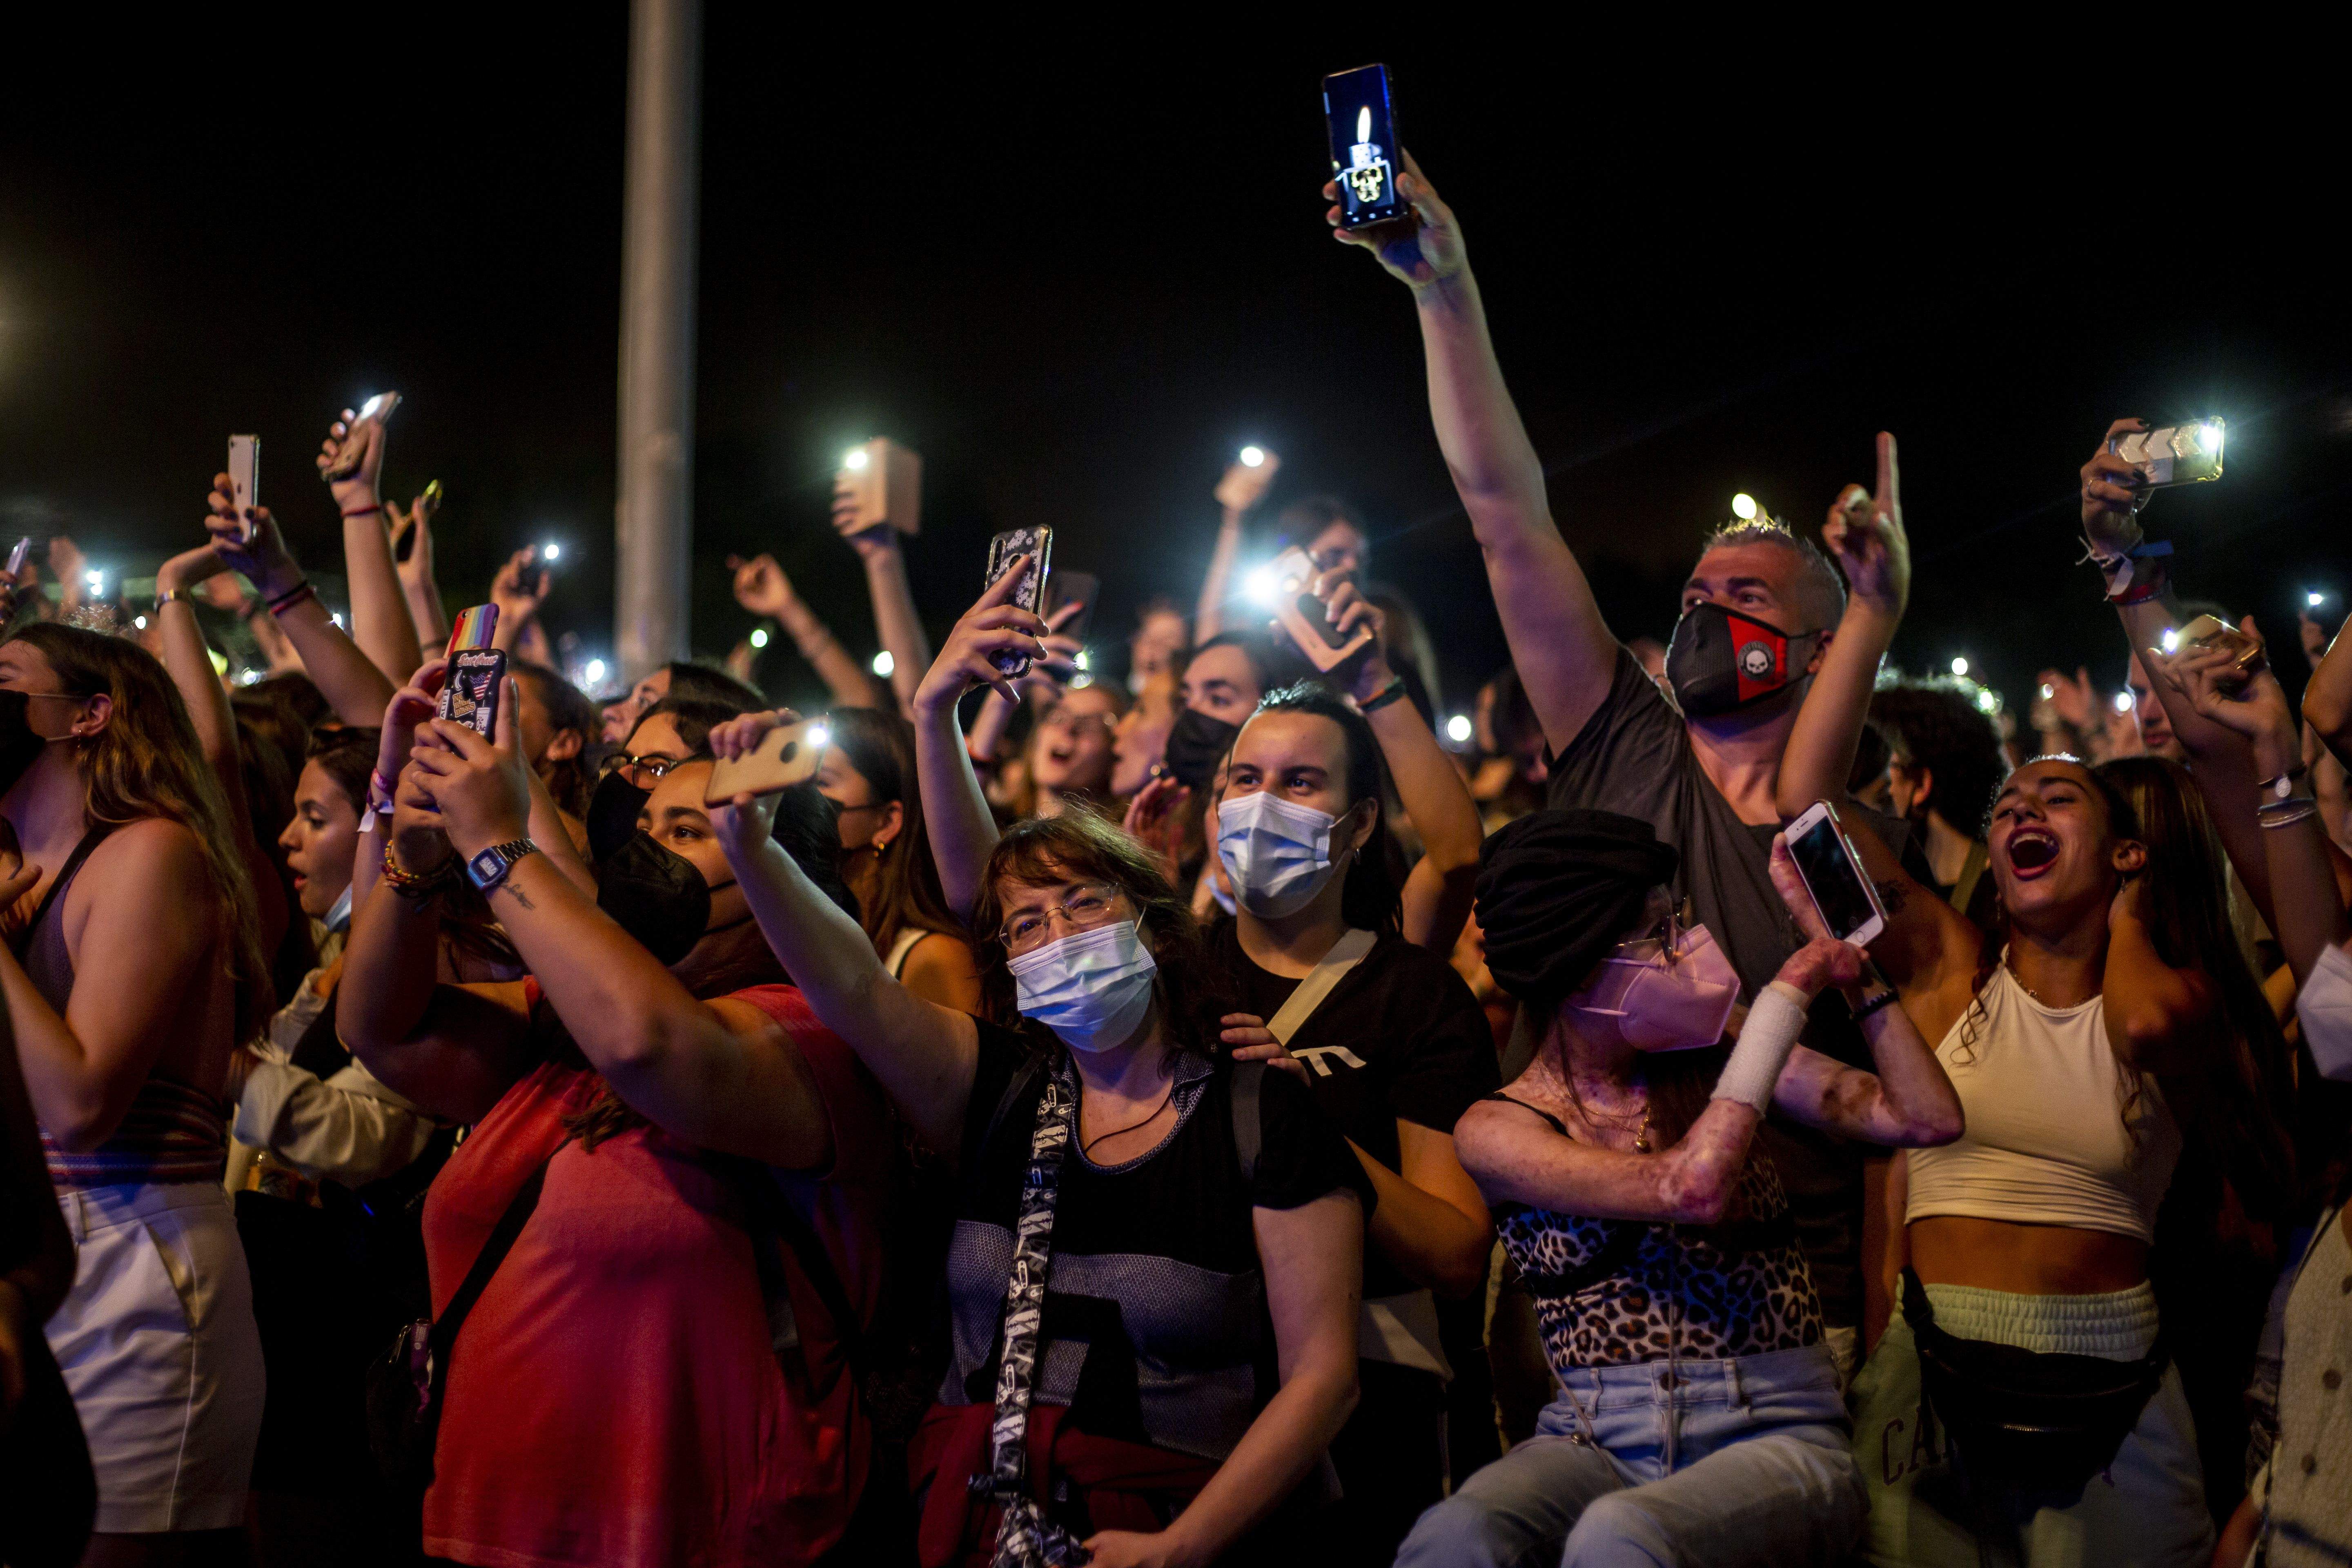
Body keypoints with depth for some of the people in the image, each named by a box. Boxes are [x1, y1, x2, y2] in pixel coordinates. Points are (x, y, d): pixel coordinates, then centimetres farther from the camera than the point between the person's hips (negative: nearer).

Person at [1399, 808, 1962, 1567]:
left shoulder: (1711, 1066, 9)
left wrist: (1837, 944, 4)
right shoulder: (1499, 1128, -1)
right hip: (1595, 1441, -1)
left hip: (1775, 1435, 1)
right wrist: (1790, 992, -11)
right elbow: (1693, 1189, -17)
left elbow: (1930, 1119, 3)